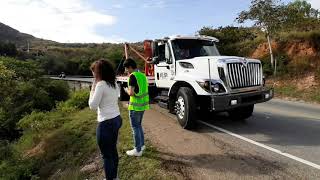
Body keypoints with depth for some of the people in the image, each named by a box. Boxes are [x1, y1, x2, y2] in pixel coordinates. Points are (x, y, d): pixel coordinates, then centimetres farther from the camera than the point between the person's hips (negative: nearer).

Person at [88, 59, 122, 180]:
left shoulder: (101, 84, -18)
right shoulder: (114, 84, 7)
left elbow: (92, 106, -14)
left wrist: (93, 89, -6)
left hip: (106, 123, -9)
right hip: (116, 119, 9)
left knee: (106, 155, 9)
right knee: (113, 150, 23)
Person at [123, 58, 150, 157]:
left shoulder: (133, 76, -15)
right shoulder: (143, 75, 9)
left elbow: (131, 93, -20)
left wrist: (127, 90, -1)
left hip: (135, 106, -8)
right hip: (143, 104, 8)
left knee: (135, 127, 3)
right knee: (139, 125, 22)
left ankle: (138, 150, 12)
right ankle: (141, 144, 34)